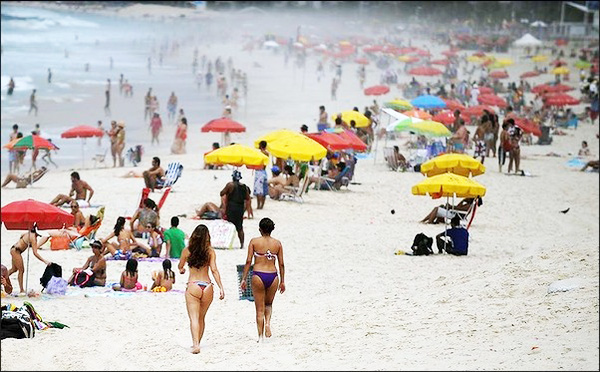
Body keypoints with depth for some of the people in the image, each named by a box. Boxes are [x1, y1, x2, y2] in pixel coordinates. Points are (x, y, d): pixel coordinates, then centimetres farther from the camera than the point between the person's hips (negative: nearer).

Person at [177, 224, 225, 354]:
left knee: (194, 318, -6)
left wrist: (182, 270, 39)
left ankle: (196, 344, -23)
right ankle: (197, 343, 26)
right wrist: (221, 288, -7)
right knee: (201, 318, 18)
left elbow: (180, 266, 15)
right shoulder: (210, 251, -1)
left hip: (193, 286, -2)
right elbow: (214, 270, -8)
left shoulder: (187, 250, 0)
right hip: (207, 287, 2)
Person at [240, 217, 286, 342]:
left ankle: (260, 337, 7)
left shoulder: (254, 242, -2)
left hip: (258, 276, -2)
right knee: (268, 304, 24)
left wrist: (244, 279, 1)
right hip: (273, 276, 2)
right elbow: (281, 264, 6)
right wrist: (282, 281, 15)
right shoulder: (277, 243, 4)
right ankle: (268, 323, -3)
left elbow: (248, 261, -4)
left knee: (260, 308, 8)